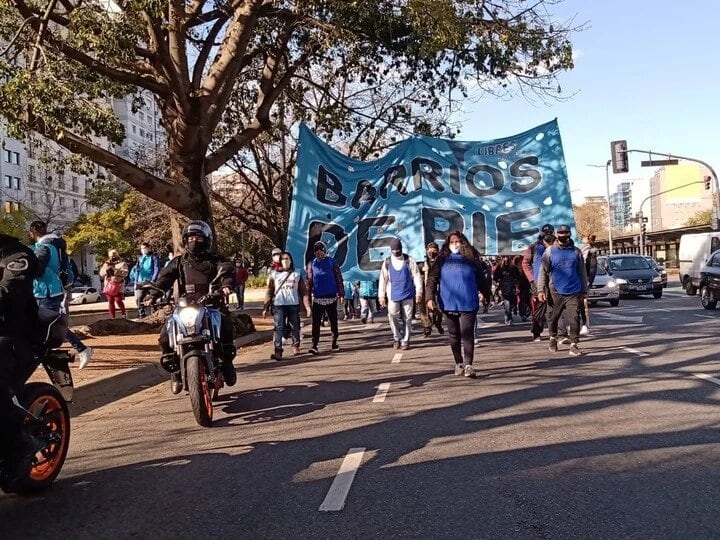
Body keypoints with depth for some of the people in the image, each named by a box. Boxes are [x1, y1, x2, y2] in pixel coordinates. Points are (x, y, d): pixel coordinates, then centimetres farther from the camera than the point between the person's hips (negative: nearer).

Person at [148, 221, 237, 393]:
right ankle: (174, 370, 7)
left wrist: (226, 285, -34)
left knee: (225, 324, -31)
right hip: (185, 307, 3)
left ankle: (227, 361, -7)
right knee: (165, 334, -14)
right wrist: (154, 295, -16)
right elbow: (165, 277, 2)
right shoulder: (179, 262, 15)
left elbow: (226, 271, -10)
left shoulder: (215, 259, 9)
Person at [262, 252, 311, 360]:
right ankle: (278, 351, -14)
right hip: (279, 305, -1)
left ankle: (296, 346, 24)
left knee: (295, 327, 7)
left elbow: (303, 291, 7)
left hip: (294, 305, 1)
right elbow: (269, 291, 7)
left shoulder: (296, 274, 11)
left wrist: (307, 306, -2)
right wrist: (266, 307, 2)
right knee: (279, 328, -9)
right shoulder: (274, 274, 11)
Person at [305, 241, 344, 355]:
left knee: (333, 321, 8)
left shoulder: (332, 262, 2)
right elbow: (309, 281, 4)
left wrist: (341, 295, -5)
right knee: (316, 323, -6)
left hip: (331, 298, 0)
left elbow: (339, 279, 0)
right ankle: (314, 345, -7)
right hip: (317, 298, 0)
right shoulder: (312, 264, 6)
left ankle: (334, 343, 19)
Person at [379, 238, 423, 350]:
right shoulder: (387, 262, 6)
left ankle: (405, 340, 12)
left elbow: (417, 276, 0)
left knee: (407, 318, 3)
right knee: (393, 317, -4)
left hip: (407, 294, -1)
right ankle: (397, 338, 15)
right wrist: (382, 296, 5)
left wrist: (419, 292, -6)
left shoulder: (409, 260, 0)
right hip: (393, 295, 1)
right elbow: (383, 279, 7)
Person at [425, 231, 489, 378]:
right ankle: (459, 363, 21)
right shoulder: (442, 260, 6)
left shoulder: (471, 260, 6)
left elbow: (481, 279, 14)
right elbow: (432, 280, -1)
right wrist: (430, 297, -13)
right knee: (454, 335, 10)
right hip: (449, 305, 2)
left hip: (468, 304, -1)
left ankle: (468, 364, -8)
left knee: (467, 334, -8)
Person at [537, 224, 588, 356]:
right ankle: (553, 338, 36)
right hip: (556, 292, 0)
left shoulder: (576, 251, 7)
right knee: (554, 317, 13)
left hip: (573, 292, 0)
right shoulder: (550, 251, 2)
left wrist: (584, 290, 11)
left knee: (574, 318, -8)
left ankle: (574, 345, -2)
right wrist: (541, 290, -8)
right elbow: (543, 271, -1)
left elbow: (582, 272, 12)